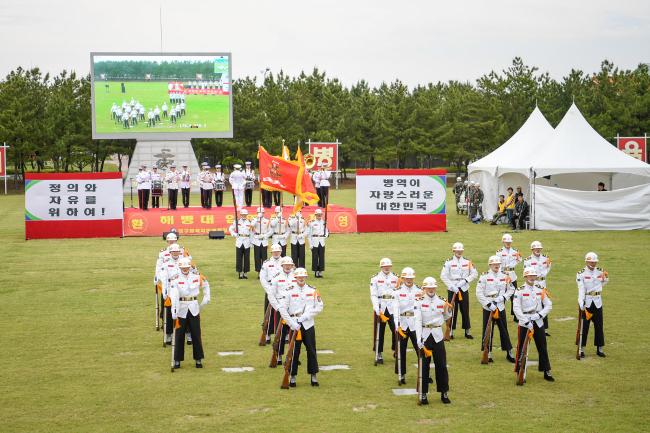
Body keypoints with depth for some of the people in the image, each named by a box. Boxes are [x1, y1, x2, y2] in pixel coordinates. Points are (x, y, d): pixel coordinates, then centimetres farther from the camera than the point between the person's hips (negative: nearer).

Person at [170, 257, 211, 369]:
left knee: (196, 335, 4)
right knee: (179, 336, 4)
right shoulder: (176, 280, -8)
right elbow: (174, 295, -21)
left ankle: (198, 359, 13)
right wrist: (174, 311, -34)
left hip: (194, 308, 2)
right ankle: (177, 360, 12)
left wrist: (206, 298, 16)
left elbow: (205, 285, 24)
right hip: (181, 309, -2)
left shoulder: (197, 277, 2)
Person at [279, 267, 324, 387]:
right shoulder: (289, 291, -3)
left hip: (308, 325, 2)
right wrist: (292, 323, -12)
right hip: (294, 326, -2)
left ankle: (313, 376, 12)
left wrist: (304, 317, -10)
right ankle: (292, 376, 11)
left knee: (311, 350, 3)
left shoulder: (312, 290, 3)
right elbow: (282, 309, -6)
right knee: (294, 351, 2)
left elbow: (319, 307, 1)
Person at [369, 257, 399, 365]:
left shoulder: (395, 278, 9)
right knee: (379, 331, 2)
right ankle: (378, 355, 9)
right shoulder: (375, 278, 2)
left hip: (393, 308, 1)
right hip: (380, 308, -1)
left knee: (396, 330, -3)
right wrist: (377, 309, -13)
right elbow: (373, 295, -3)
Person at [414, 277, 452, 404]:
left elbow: (446, 318, 17)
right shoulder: (419, 302, -5)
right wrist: (418, 340, -20)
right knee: (424, 366, 2)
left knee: (441, 365, 4)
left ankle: (444, 393, 15)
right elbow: (418, 321, -12)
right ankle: (423, 394, 10)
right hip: (424, 336, -2)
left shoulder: (441, 301, 5)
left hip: (438, 336, 2)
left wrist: (447, 310, -4)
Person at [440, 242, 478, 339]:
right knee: (452, 310, 1)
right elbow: (443, 276, -8)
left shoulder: (468, 262, 5)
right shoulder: (448, 262, -3)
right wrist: (452, 286, -15)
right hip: (452, 290, -2)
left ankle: (467, 331, 14)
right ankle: (451, 332, 9)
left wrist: (465, 280, -11)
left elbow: (474, 274, 3)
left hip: (464, 289, 2)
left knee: (465, 310, 6)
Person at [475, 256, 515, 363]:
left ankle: (509, 353, 14)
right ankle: (488, 354, 11)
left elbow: (511, 289, 10)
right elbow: (479, 293, -10)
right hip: (488, 308, -3)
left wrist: (503, 297, -7)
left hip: (501, 307, 3)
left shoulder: (505, 276, 2)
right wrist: (489, 304, -16)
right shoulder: (484, 276, -8)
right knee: (487, 331, 2)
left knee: (504, 330, 7)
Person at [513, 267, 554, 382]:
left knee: (543, 348, 7)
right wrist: (527, 322, -18)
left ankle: (546, 372, 16)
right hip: (524, 323, -4)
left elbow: (548, 305, 6)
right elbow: (517, 309, -13)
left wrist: (540, 314, -10)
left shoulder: (540, 290, 7)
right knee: (522, 348, 1)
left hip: (538, 323, 4)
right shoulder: (520, 291, -6)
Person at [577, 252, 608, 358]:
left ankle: (599, 349, 17)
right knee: (584, 326, 1)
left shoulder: (600, 272, 6)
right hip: (586, 302, -4)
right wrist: (581, 303, -27)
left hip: (597, 302, 4)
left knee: (599, 326, 7)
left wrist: (606, 278, 5)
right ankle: (581, 349, 8)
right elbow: (581, 289, -18)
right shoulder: (581, 274, -8)